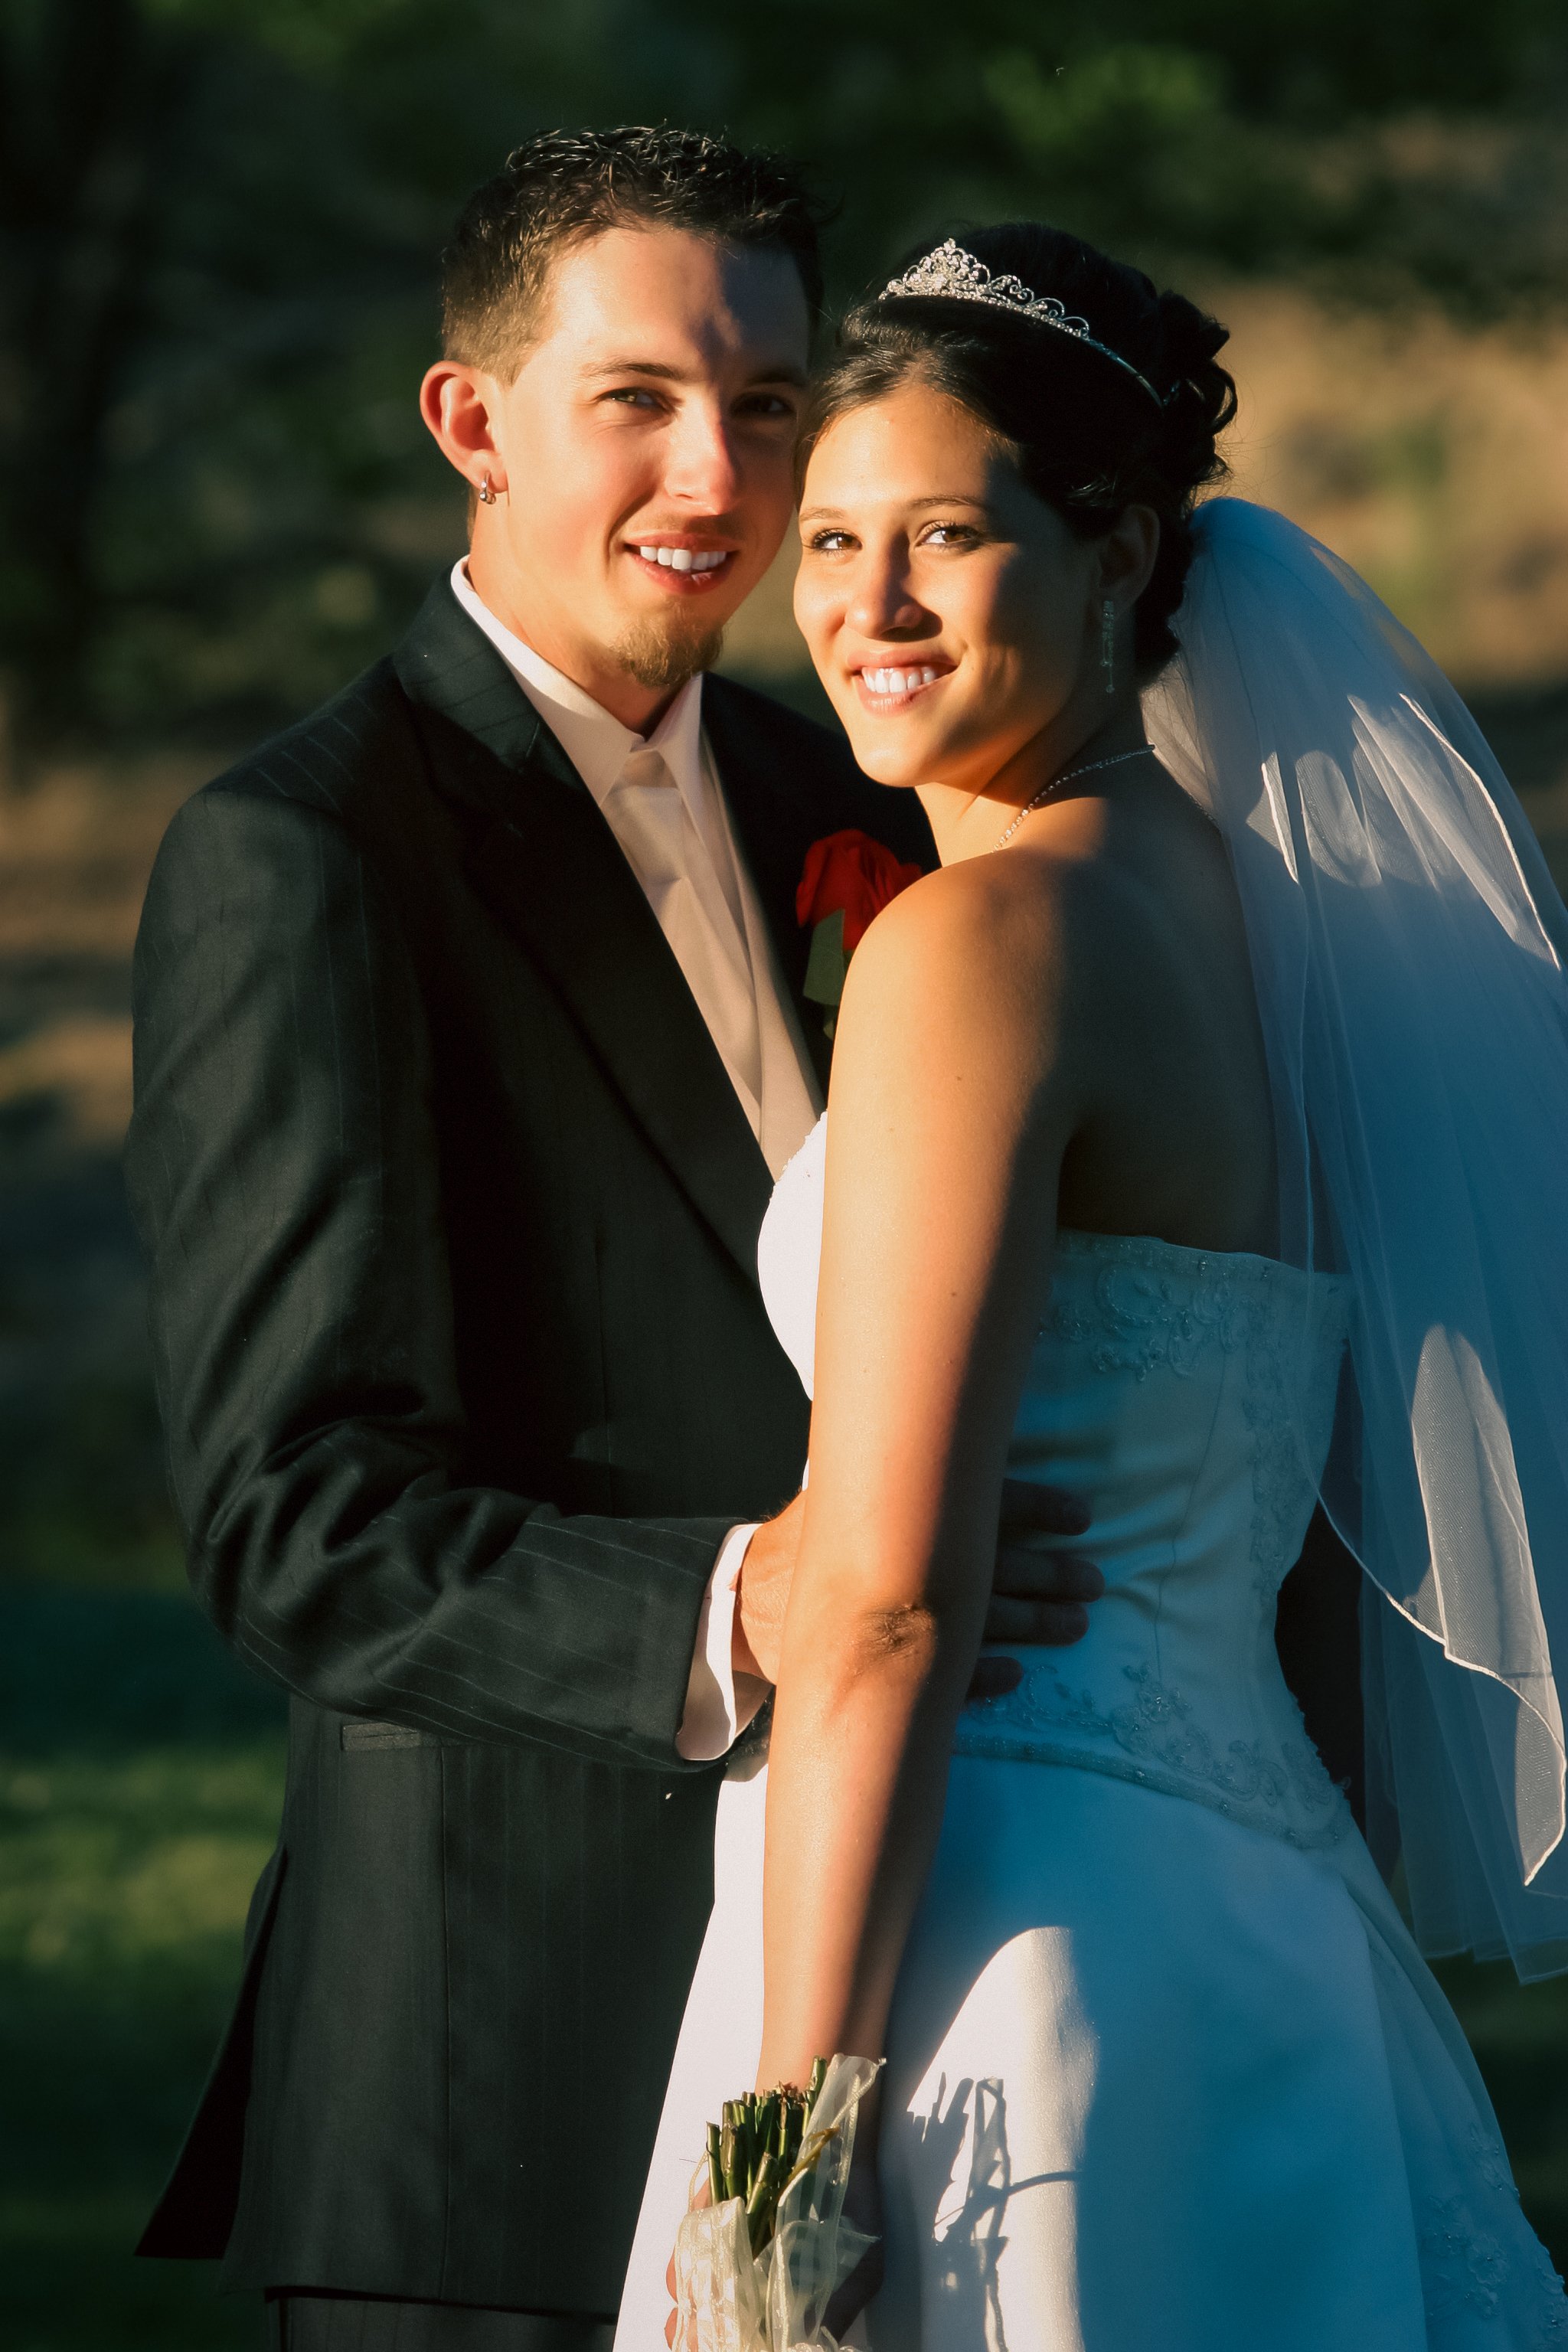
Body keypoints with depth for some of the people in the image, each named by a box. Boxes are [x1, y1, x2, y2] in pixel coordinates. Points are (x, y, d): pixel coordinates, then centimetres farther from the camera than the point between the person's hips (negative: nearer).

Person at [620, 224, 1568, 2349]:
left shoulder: (984, 936, -12)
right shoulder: (1265, 912, 14)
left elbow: (891, 1606, -17)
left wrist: (785, 2143, -17)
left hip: (1002, 1953, -9)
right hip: (1256, 1927, 9)